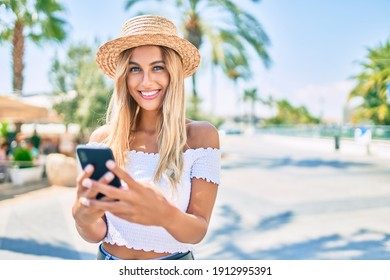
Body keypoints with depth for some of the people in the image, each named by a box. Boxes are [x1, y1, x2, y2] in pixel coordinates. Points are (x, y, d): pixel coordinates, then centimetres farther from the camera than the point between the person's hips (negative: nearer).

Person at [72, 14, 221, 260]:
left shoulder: (201, 135, -15)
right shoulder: (102, 139, -11)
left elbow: (198, 231, -19)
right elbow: (96, 235, -11)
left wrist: (164, 214, -40)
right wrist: (83, 218, -33)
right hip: (109, 259, 2)